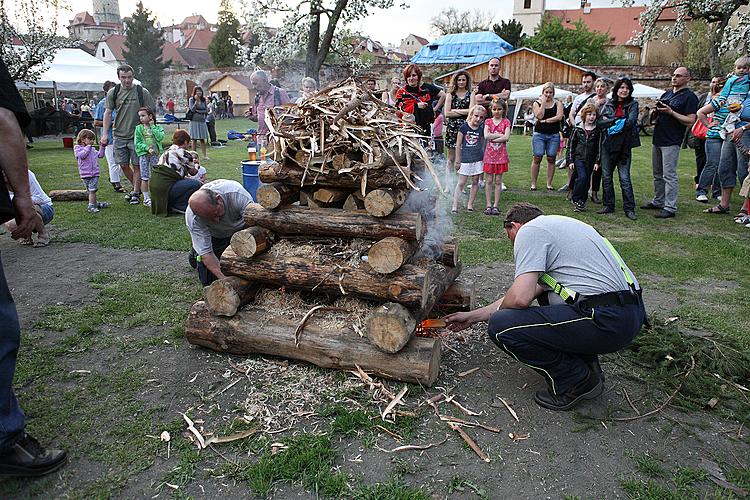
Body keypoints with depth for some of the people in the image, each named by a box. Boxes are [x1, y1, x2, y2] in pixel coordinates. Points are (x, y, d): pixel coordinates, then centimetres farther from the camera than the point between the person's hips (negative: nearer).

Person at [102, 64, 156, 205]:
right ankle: (136, 188, 28)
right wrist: (105, 133, 1)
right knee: (123, 165, 8)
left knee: (137, 165, 0)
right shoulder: (113, 92, 4)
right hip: (119, 135, 3)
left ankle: (136, 194, 13)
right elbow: (108, 113, 7)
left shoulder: (143, 92, -3)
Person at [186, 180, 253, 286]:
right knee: (208, 280, -5)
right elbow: (206, 253, -32)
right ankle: (196, 254, 25)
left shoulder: (236, 192, -41)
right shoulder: (192, 218, -35)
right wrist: (225, 278, -44)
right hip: (215, 236, 0)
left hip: (240, 227, 0)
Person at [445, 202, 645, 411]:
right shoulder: (555, 225, 25)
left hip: (608, 322, -10)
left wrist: (499, 310, 8)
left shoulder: (529, 230, -4)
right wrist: (472, 316, 31)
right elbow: (532, 291, 27)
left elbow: (521, 298, -17)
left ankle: (575, 381, 4)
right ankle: (587, 367, 23)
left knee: (501, 327, -10)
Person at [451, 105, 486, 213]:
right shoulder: (464, 127, -5)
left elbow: (482, 144, 13)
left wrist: (483, 157, 9)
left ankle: (470, 204, 19)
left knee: (475, 182, 8)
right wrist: (458, 159, -2)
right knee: (461, 183, -2)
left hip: (478, 159, 3)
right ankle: (455, 205, 0)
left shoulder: (481, 129, 4)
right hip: (465, 159, -3)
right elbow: (458, 144, -2)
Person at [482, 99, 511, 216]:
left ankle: (496, 205, 9)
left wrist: (493, 138, -11)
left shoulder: (506, 122, 3)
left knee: (498, 181, 3)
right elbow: (486, 136, -9)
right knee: (489, 181, 2)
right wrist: (500, 135, -10)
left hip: (501, 154, -1)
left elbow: (506, 137, -11)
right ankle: (488, 205, 7)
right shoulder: (488, 121, 6)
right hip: (489, 153, 1)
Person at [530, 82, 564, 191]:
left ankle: (549, 183, 8)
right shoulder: (537, 103, 7)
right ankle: (533, 183, 0)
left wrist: (545, 121, -9)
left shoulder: (558, 103, 9)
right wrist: (543, 102, -8)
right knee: (537, 158, -5)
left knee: (551, 158, 1)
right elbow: (539, 116, -9)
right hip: (539, 134, -1)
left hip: (554, 135, 1)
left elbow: (559, 117, -5)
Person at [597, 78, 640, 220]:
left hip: (624, 145, -3)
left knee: (625, 178, -4)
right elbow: (600, 122, -1)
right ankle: (608, 206, 17)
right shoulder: (609, 104, 9)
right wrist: (617, 120, -14)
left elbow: (631, 121, -13)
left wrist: (610, 123, -13)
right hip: (608, 144, 3)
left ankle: (629, 208, 1)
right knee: (606, 176, 7)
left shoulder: (633, 104, 3)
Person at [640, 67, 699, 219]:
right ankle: (658, 202, 26)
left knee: (669, 175, -8)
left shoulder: (690, 97, -7)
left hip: (671, 142, -8)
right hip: (658, 138, 8)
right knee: (657, 174, 15)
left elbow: (690, 121, -16)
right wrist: (656, 110, 3)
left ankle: (670, 208, -4)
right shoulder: (667, 94, 16)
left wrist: (671, 112, -21)